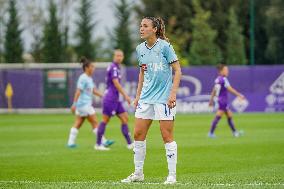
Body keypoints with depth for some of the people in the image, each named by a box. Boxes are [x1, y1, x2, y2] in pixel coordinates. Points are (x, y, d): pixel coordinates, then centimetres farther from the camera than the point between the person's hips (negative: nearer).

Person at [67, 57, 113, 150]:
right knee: (95, 123, -6)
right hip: (84, 104, -10)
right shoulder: (83, 78, -15)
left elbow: (93, 90, 21)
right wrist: (74, 104, -23)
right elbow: (78, 92, -19)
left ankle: (71, 142, 9)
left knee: (78, 124, 9)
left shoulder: (89, 78, 14)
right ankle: (103, 142, -3)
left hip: (87, 104, 10)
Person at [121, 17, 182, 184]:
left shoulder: (164, 46, -10)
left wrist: (173, 93, -16)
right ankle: (138, 173, 15)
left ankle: (172, 175, 2)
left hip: (164, 97, -6)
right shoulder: (140, 49, 8)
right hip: (146, 97, 6)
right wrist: (138, 95, 16)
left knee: (167, 136, -4)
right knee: (138, 134, 4)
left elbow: (177, 70, -8)